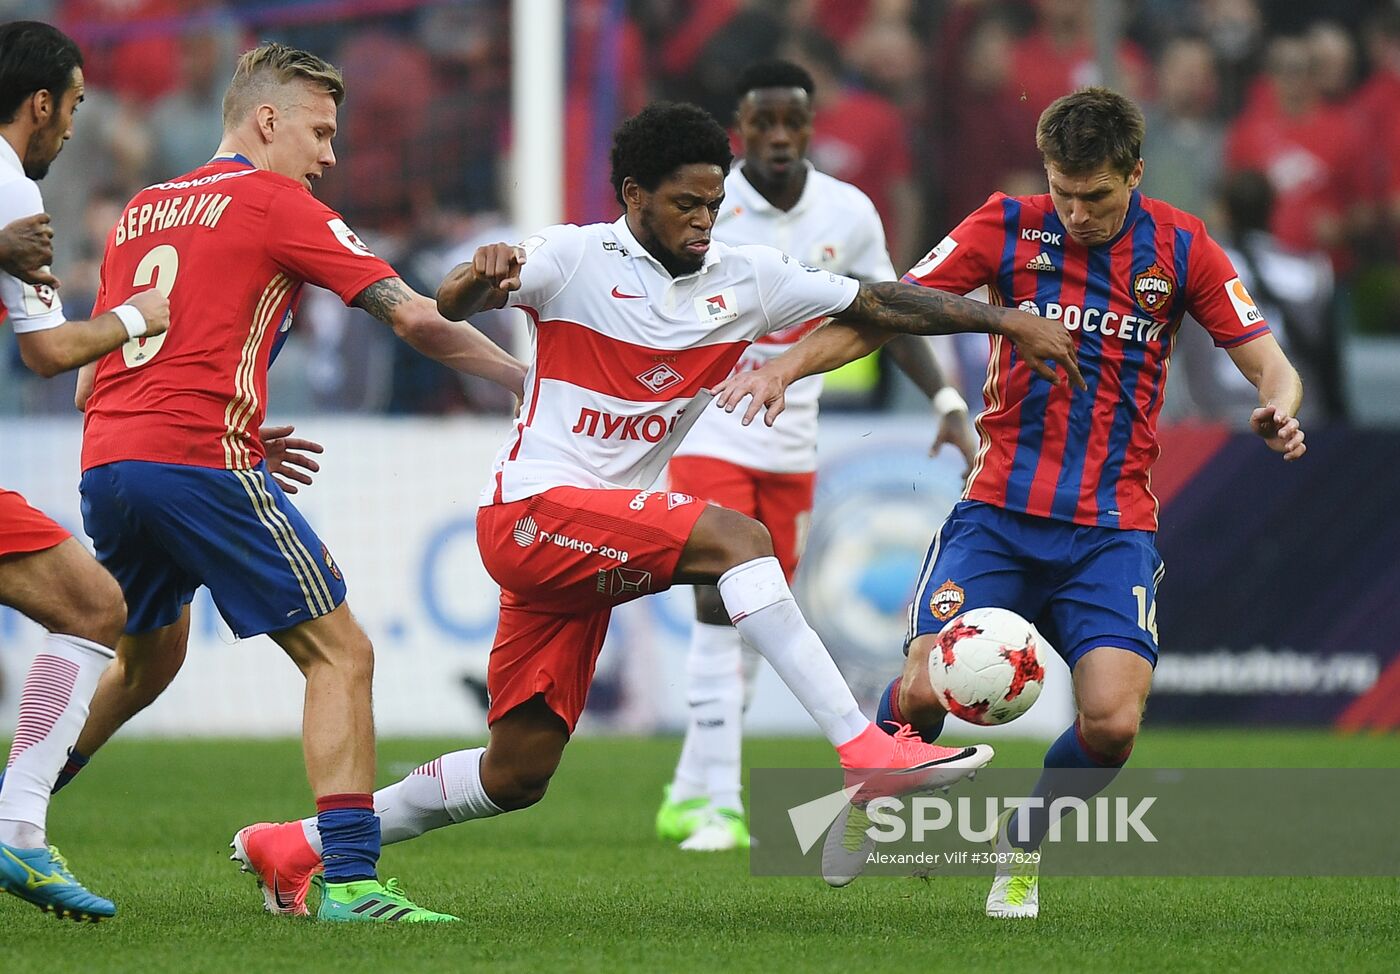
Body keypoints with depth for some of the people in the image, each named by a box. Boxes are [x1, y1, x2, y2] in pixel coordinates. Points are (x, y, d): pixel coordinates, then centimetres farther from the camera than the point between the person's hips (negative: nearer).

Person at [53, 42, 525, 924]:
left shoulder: (141, 211, 21)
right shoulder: (276, 203, 1)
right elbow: (414, 319, -4)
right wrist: (525, 379, 7)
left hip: (105, 462, 7)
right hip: (200, 462, -7)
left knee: (149, 657, 29)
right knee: (341, 653, -4)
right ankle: (350, 878, -16)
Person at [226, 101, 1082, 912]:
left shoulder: (746, 279, 7)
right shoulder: (577, 259, -7)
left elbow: (878, 304, 8)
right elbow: (450, 306, -17)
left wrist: (1010, 321, 2)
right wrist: (479, 278, -41)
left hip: (595, 541, 7)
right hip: (533, 509, -7)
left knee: (516, 776, 6)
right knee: (734, 537, -26)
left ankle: (301, 847, 18)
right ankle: (865, 750, -31)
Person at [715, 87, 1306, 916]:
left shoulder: (1182, 248, 0)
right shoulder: (1009, 228, -2)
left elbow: (1266, 361, 1)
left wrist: (1279, 406, -23)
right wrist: (787, 366, -16)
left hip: (1113, 528, 0)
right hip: (999, 513, 0)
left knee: (1112, 723, -18)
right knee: (927, 692, -18)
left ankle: (1022, 847, 14)